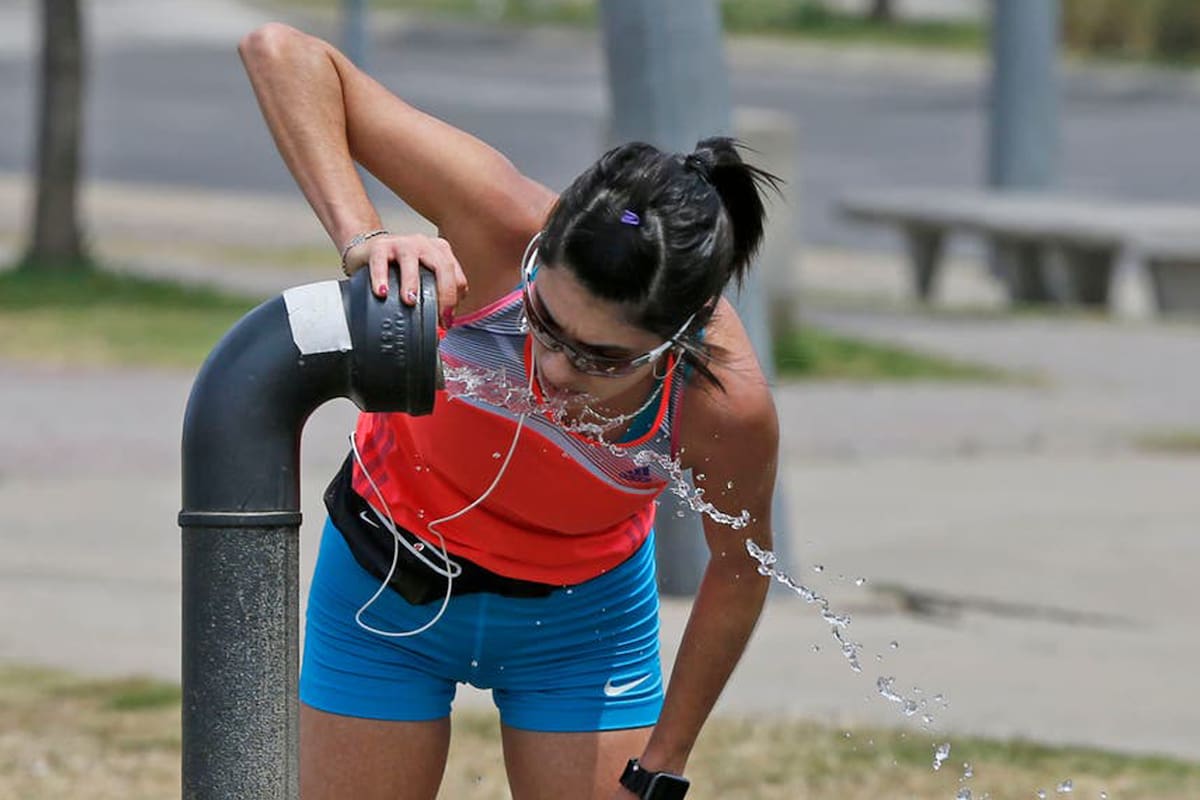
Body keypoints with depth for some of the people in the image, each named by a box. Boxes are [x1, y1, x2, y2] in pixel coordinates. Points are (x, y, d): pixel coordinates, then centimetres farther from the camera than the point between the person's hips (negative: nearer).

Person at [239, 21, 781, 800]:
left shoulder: (726, 405, -33)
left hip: (582, 614, 0)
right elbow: (283, 52, -33)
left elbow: (739, 569, -11)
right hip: (390, 581, 0)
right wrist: (362, 235, -47)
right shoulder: (502, 225, -36)